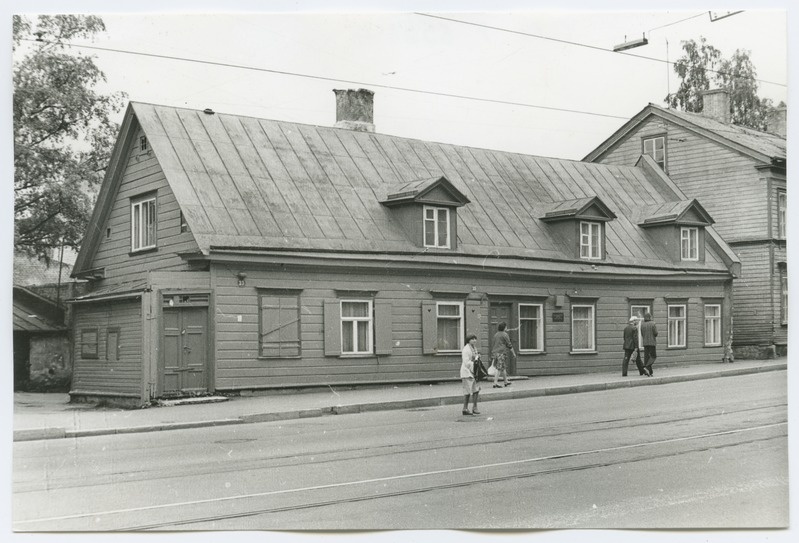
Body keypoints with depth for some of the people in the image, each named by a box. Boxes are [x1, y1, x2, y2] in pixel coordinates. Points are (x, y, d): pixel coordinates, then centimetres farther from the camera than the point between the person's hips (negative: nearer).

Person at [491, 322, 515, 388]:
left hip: (495, 352, 8)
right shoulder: (505, 334, -8)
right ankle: (495, 383, -14)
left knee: (504, 367, 17)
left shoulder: (496, 335, 15)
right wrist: (513, 353, 4)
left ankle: (506, 381, 26)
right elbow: (509, 345, -6)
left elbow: (493, 345, 19)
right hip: (502, 353, -8)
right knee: (499, 368, -9)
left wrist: (492, 355, 24)